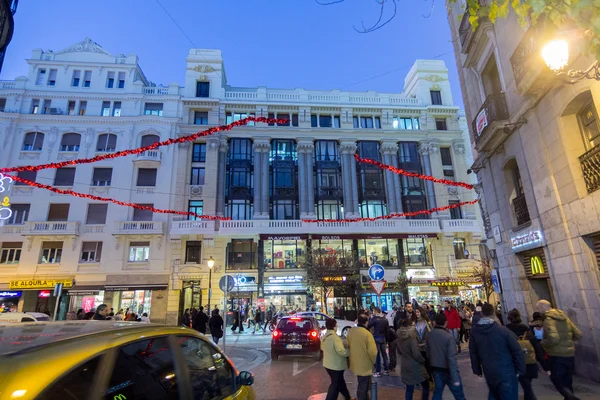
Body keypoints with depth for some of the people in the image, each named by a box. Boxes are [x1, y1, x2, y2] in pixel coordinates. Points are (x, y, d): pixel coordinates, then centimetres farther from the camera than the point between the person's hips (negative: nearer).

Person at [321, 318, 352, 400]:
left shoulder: (324, 337, 3)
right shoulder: (335, 337, -25)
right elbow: (341, 351, -27)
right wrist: (351, 352, -13)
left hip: (328, 364, 9)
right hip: (336, 365, -9)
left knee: (340, 381, 23)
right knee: (335, 384, 5)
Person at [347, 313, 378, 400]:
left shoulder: (350, 331, -6)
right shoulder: (367, 334, -24)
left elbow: (348, 345, 4)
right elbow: (372, 351, -22)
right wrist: (373, 362, -3)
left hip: (355, 363, 6)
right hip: (365, 365, -6)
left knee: (361, 384, 29)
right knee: (363, 386, 13)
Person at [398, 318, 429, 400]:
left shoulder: (399, 338, 1)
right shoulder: (412, 338, -21)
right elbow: (416, 354, -23)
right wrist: (423, 360, -5)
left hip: (405, 366, 6)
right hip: (415, 367, -6)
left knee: (409, 388, 14)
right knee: (426, 386, 15)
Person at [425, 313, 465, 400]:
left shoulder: (429, 335, -3)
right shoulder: (449, 337, -22)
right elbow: (452, 359, -24)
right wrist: (455, 378, -22)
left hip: (435, 369, 5)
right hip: (447, 370, -5)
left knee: (437, 392, 17)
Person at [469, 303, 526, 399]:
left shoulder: (474, 331, -6)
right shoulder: (503, 330, -18)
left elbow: (473, 352, 3)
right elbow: (517, 351, -11)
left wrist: (477, 370, 15)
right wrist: (520, 369, 2)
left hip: (488, 372, 4)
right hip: (506, 372, -4)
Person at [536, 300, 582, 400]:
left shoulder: (548, 320, -16)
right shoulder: (564, 317, 7)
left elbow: (553, 339, -27)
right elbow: (578, 335, 11)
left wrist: (542, 343, -10)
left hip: (557, 356, -7)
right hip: (570, 355, 7)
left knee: (557, 381, 6)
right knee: (567, 383, 19)